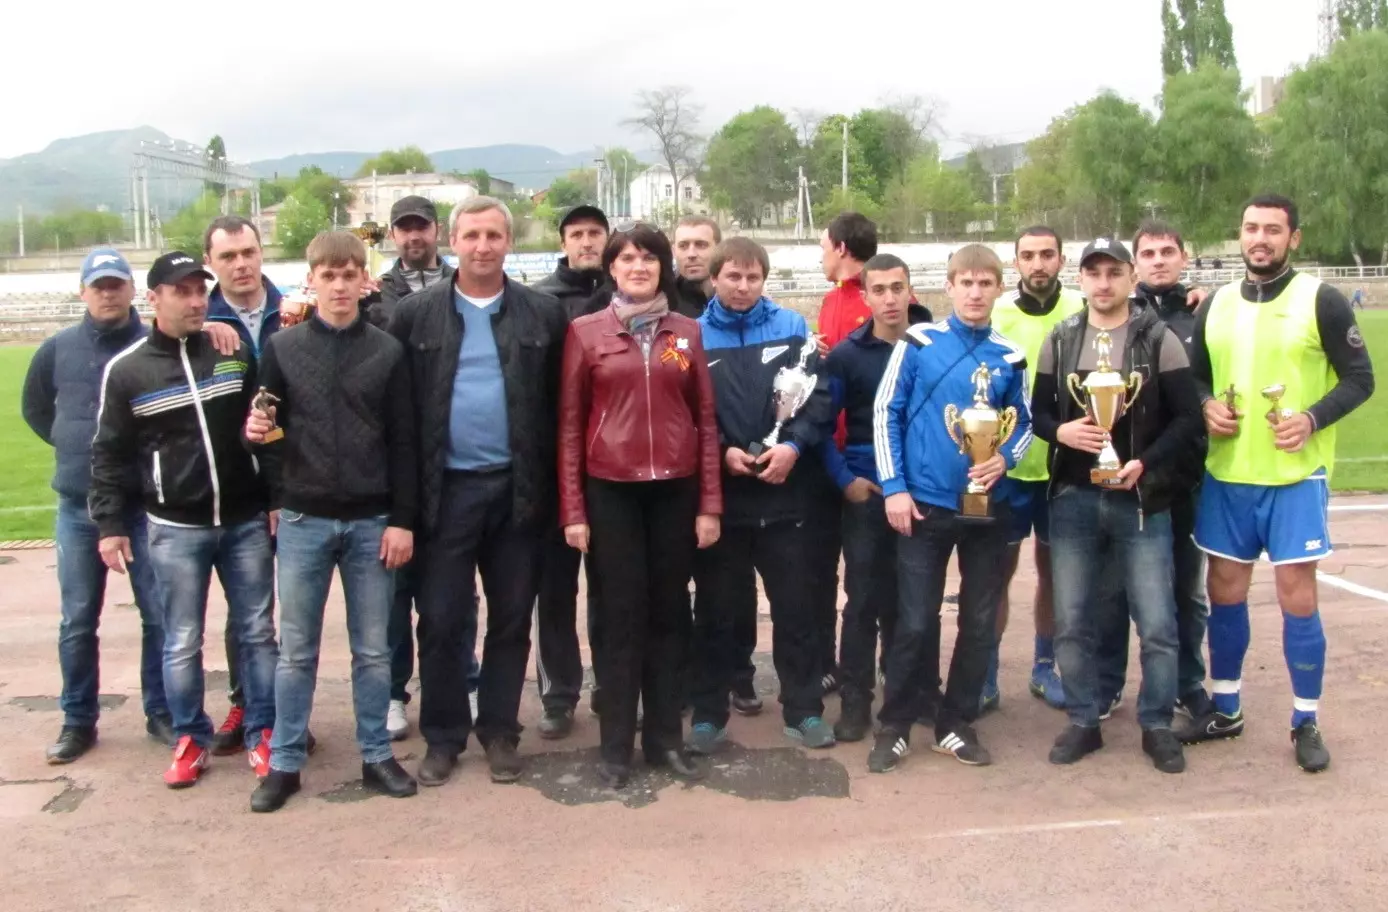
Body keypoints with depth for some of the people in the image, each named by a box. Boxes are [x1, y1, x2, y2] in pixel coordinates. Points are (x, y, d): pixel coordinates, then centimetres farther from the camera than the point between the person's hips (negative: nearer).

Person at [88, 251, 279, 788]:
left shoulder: (237, 353, 1)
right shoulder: (127, 370, -2)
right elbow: (110, 454, 2)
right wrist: (110, 524, -1)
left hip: (246, 521, 1)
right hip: (175, 528, -1)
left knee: (257, 632, 8)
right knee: (182, 642, 6)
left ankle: (263, 733, 20)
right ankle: (191, 738, 23)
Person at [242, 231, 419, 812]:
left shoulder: (388, 351, 1)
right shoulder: (283, 348, 2)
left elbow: (402, 442, 1)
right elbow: (264, 429, 7)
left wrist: (402, 520, -3)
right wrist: (255, 432, -17)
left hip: (372, 522, 0)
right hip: (303, 520, 0)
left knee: (373, 650, 9)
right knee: (296, 650, 8)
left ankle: (376, 756, 21)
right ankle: (284, 762, 19)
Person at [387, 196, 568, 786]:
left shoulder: (544, 314, 3)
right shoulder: (415, 314, 2)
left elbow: (560, 404, 3)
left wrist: (551, 487, -1)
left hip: (517, 489, 1)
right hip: (446, 489, 0)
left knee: (511, 620, 10)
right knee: (441, 620, 5)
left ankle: (499, 732, 24)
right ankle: (442, 737, 21)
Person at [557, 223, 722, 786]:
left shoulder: (687, 332, 7)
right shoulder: (585, 332, 2)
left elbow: (706, 421, 6)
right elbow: (570, 425, 1)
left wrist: (710, 503, 1)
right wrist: (572, 509, -3)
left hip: (675, 490, 2)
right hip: (611, 492, -2)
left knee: (670, 613, 9)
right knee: (620, 615, 4)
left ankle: (665, 739, 20)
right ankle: (616, 746, 13)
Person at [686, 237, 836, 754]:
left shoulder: (792, 328, 5)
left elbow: (818, 392, -3)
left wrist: (793, 444, -16)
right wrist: (722, 452, -15)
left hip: (783, 492, 1)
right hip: (719, 495, -1)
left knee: (794, 604, 8)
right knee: (717, 609, 8)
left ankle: (803, 710, 19)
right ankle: (708, 714, 19)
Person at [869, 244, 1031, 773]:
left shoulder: (1010, 357, 4)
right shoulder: (919, 342, -3)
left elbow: (1024, 424, 11)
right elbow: (886, 413, -4)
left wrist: (1005, 458, -11)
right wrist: (893, 486, -10)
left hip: (988, 506, 3)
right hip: (925, 504, -3)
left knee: (980, 622, 10)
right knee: (914, 622, 0)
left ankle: (956, 725, 24)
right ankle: (895, 727, 16)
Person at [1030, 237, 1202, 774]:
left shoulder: (1159, 340, -3)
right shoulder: (1059, 341, 5)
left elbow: (1187, 419, -5)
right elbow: (1038, 413, 8)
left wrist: (1145, 463, -17)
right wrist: (1061, 432, -13)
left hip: (1141, 500, -2)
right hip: (1073, 499, 2)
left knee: (1157, 623, 1)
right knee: (1073, 621, 8)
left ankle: (1157, 725, 18)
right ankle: (1083, 722, 22)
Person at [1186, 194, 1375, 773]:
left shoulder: (1321, 301, -6)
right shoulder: (1217, 305, 8)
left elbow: (1359, 379, -5)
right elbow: (1196, 377, 15)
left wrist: (1313, 419, -20)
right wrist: (1206, 406, -6)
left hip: (1296, 477, -4)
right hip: (1225, 476, 4)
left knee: (1297, 598, -1)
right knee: (1225, 593, 10)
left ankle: (1305, 723, 14)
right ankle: (1225, 710, 25)